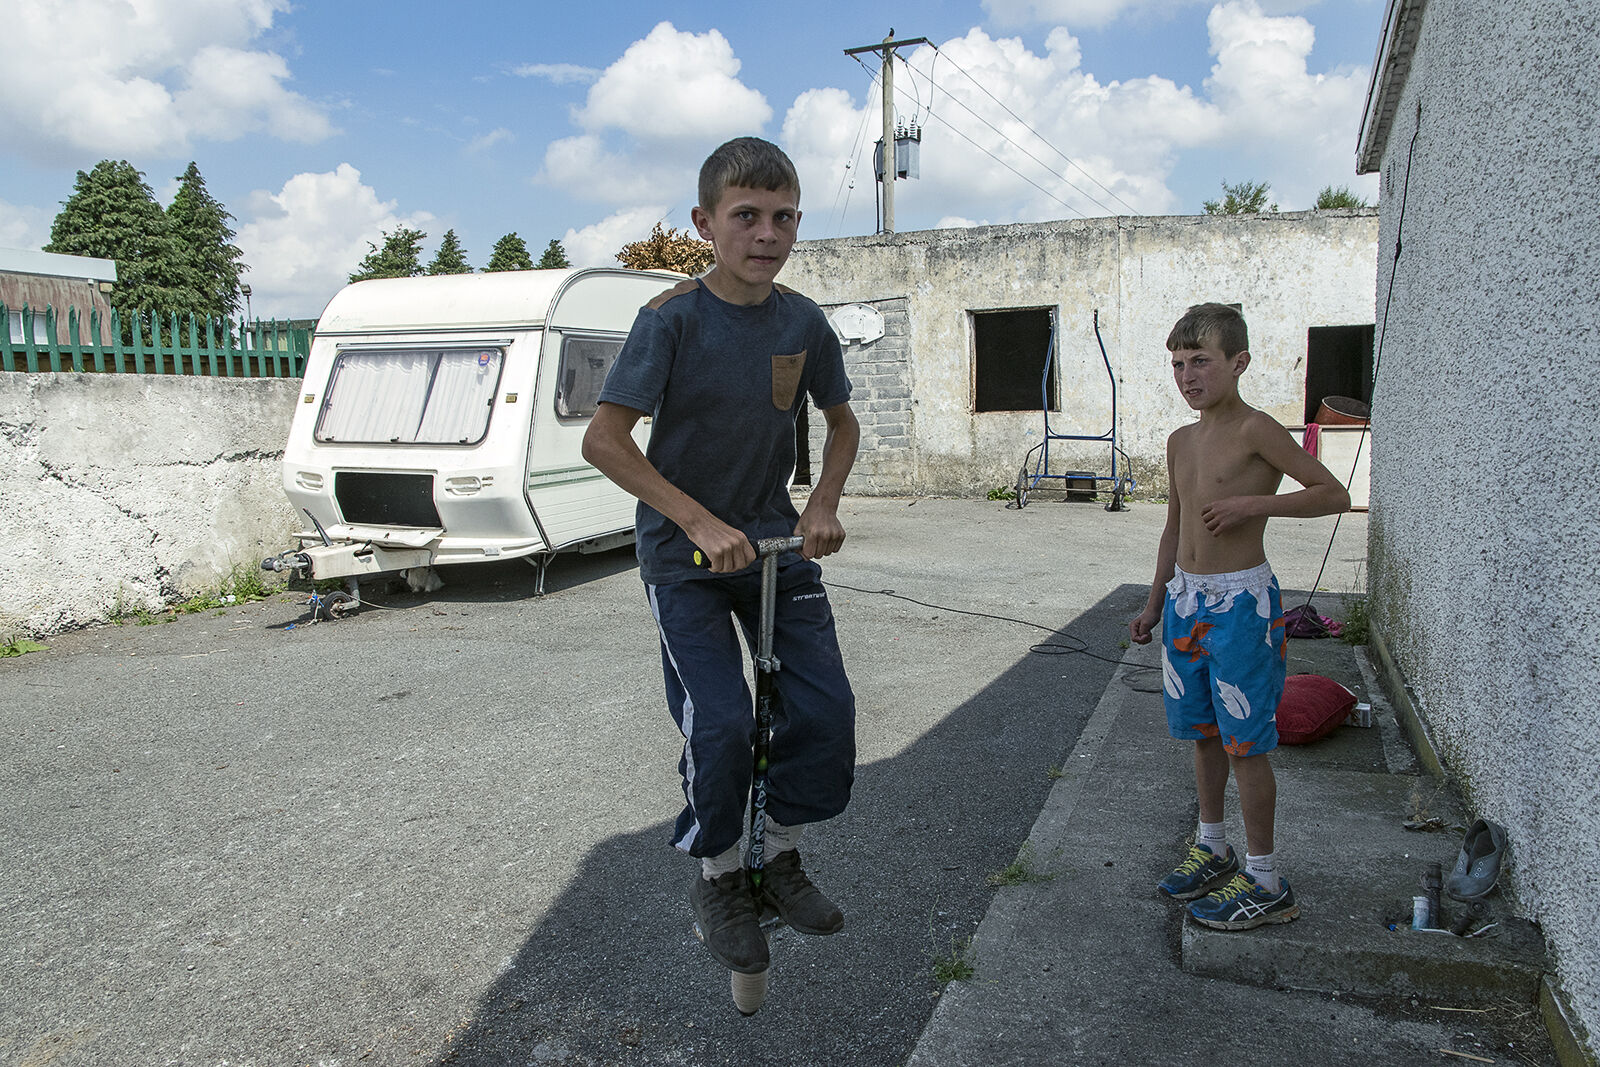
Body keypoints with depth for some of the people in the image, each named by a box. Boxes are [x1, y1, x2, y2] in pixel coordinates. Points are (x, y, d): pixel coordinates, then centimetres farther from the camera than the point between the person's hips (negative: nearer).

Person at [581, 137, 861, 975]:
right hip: (683, 550, -4)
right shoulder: (672, 318, -16)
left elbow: (841, 421, 13)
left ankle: (781, 858, 21)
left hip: (777, 539, 5)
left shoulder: (803, 323, -2)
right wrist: (702, 522, -26)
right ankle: (718, 881, 14)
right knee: (719, 723, -13)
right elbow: (604, 439, -20)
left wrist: (823, 505, -3)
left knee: (826, 707, -3)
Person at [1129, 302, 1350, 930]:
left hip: (1240, 601, -7)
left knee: (1244, 744, 0)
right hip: (1185, 597, 7)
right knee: (1204, 734, 17)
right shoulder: (1181, 442, 10)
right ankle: (1211, 848, 34)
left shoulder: (1254, 431, -12)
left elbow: (1333, 495, -11)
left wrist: (1253, 503, -21)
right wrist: (1155, 603, 19)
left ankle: (1265, 882, 14)